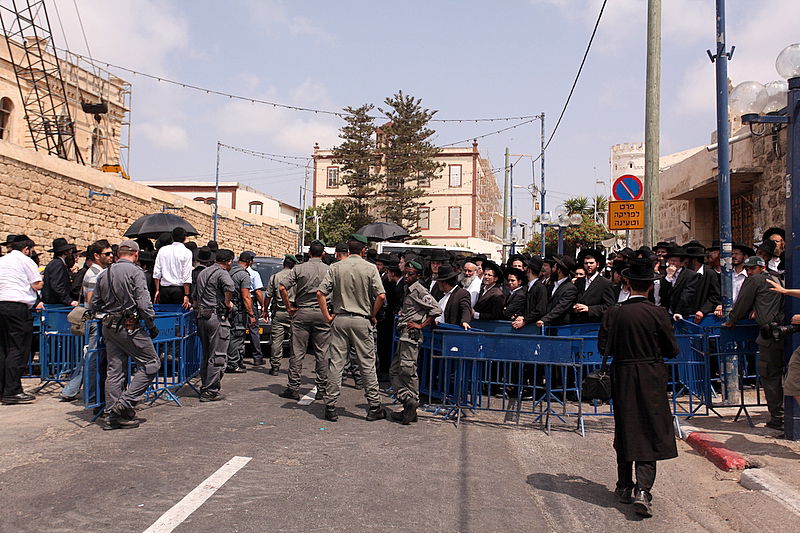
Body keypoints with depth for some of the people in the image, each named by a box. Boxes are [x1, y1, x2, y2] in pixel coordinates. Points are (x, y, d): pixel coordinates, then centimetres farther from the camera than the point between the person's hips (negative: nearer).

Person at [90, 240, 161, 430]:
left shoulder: (104, 274, 12)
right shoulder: (135, 272, -9)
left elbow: (93, 306, 15)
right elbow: (144, 303, -16)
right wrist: (152, 325, -5)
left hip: (108, 328, 8)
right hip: (129, 327, -7)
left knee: (115, 370, 10)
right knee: (151, 363, 2)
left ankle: (111, 416, 12)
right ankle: (126, 403, -5)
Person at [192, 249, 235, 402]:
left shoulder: (202, 273, 18)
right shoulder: (222, 273, -10)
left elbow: (194, 297, 24)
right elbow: (229, 287, -32)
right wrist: (228, 302, -16)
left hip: (201, 318, 9)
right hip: (216, 317, -8)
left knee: (206, 356, 17)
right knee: (218, 357, -3)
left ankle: (204, 387, 23)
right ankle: (210, 391, -2)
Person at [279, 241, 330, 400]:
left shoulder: (299, 269, 0)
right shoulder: (329, 270, 1)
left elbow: (282, 287, -8)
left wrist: (289, 307, 1)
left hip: (302, 313, 0)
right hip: (322, 313, 0)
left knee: (297, 352, 4)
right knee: (322, 353, 6)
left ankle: (293, 388, 5)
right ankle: (321, 389, 9)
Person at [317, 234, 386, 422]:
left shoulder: (336, 267, 2)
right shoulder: (370, 268, -3)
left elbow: (320, 293, -4)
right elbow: (381, 295, -11)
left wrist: (327, 316, 3)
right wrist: (372, 315, 2)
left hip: (340, 320, 2)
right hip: (361, 321, -2)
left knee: (335, 363, 4)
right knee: (367, 364, 6)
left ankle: (330, 407, 5)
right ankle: (374, 407, 11)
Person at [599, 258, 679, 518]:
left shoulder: (613, 313, -7)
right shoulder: (657, 313, -10)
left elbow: (603, 347, -4)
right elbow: (672, 350, -3)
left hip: (622, 378, 2)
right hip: (651, 379, -2)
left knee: (624, 431, 15)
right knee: (649, 433, 2)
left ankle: (624, 487, 23)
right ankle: (643, 489, -10)